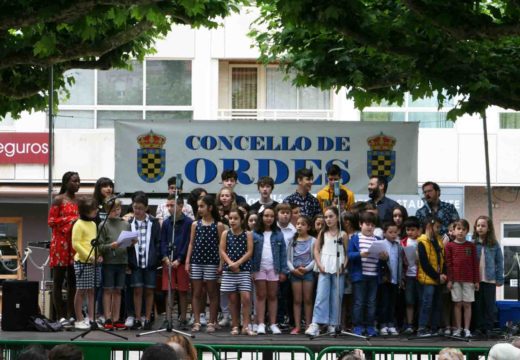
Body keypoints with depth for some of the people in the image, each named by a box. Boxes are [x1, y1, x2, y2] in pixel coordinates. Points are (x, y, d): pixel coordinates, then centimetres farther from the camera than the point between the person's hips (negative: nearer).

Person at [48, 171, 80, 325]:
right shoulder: (58, 200, -2)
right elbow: (51, 221, -7)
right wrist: (70, 221, -16)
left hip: (75, 243, 6)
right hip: (60, 243, -6)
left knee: (73, 281, 4)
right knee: (58, 280, -2)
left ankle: (71, 315, 7)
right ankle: (60, 316, -2)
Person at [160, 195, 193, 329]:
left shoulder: (188, 223, -3)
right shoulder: (166, 223, 9)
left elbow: (188, 243, -5)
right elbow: (162, 241, 8)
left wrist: (179, 260, -11)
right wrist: (165, 257, -7)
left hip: (182, 261, -3)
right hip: (168, 261, 3)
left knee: (183, 291, 1)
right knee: (168, 290, 2)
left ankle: (183, 318, 8)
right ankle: (168, 318, 6)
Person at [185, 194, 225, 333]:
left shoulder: (218, 225, 0)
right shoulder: (195, 224, 9)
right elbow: (191, 244, 9)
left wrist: (221, 264, -7)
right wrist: (187, 261, 2)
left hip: (211, 262, -3)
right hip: (196, 261, 3)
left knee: (212, 293, 3)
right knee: (196, 293, 3)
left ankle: (212, 323, 9)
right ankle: (197, 322, 5)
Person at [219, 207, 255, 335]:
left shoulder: (247, 234, 2)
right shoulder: (226, 233, 6)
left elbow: (249, 252, -5)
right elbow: (222, 251, 0)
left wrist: (237, 263, -16)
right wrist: (230, 263, -15)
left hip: (244, 269, -1)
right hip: (229, 270, 1)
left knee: (246, 297, -11)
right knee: (233, 299, 4)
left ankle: (245, 326, -8)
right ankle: (235, 326, 11)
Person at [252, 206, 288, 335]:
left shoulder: (278, 234, 5)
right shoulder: (255, 234, 1)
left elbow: (283, 253, 4)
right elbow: (249, 252, -1)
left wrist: (283, 271, -2)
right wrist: (250, 270, -9)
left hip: (274, 268, 1)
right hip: (259, 268, -1)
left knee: (273, 296, 6)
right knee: (261, 296, 2)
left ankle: (273, 324, 9)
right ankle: (261, 324, 2)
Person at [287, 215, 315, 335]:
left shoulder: (312, 241, 0)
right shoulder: (293, 240, 8)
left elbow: (315, 258, -4)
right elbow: (288, 258, 5)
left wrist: (306, 268, -15)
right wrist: (293, 269, -10)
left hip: (308, 272, -2)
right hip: (295, 272, 2)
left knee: (308, 300, 1)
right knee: (297, 300, 3)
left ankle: (308, 325, 5)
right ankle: (297, 326, 4)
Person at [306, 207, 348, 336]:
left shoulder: (343, 235, 6)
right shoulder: (322, 233, 11)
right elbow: (316, 250, 10)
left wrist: (343, 266, -9)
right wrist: (319, 265, -4)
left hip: (338, 271, 0)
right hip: (324, 270, 0)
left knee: (336, 298, 2)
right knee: (321, 297, -10)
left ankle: (333, 325, 9)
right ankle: (315, 325, -17)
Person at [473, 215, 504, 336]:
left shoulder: (494, 244, 0)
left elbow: (499, 262, 3)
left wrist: (500, 279, -1)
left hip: (490, 280, 0)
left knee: (489, 305, 4)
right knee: (477, 305, 7)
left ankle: (488, 328, 11)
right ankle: (478, 327, 14)